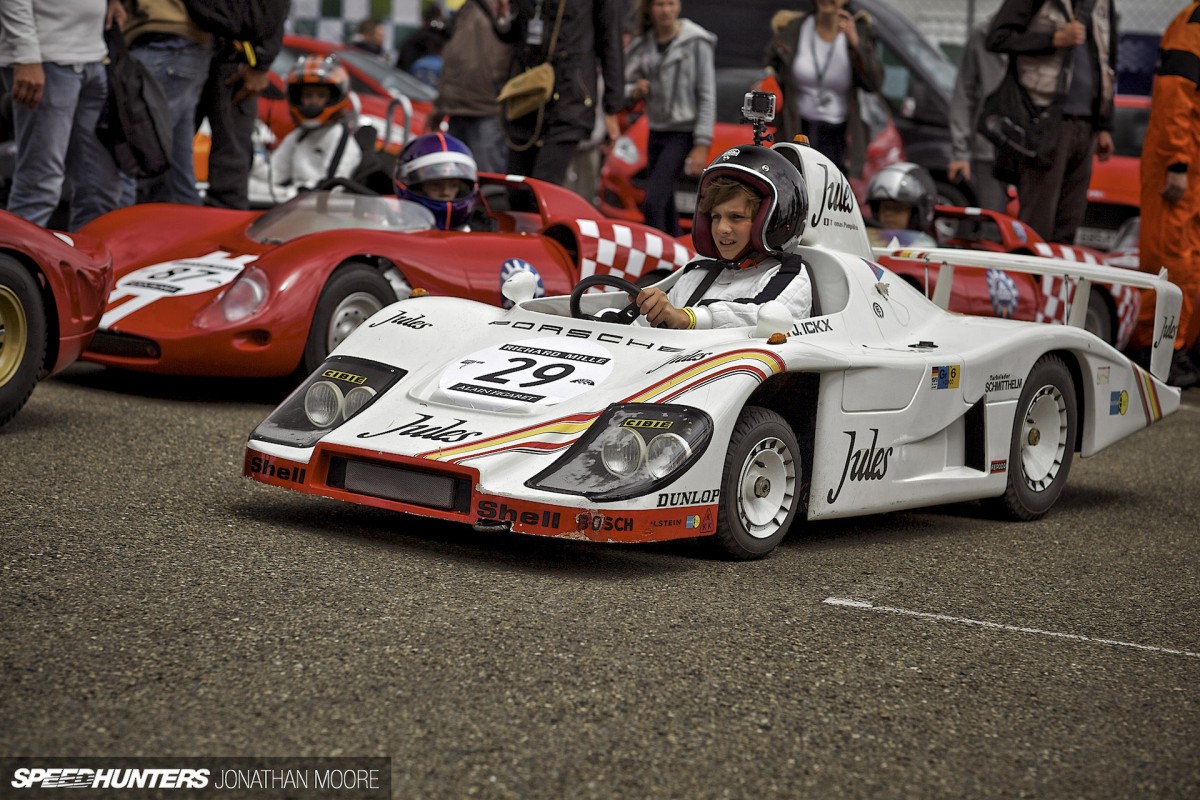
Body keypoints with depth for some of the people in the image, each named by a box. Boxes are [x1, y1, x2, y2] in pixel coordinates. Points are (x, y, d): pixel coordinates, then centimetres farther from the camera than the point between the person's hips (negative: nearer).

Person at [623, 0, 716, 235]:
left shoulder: (695, 42, -7)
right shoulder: (642, 45, 7)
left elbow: (707, 95, -9)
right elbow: (626, 85, 16)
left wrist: (702, 145, -14)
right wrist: (634, 90, -9)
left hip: (683, 134, -6)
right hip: (656, 133, 6)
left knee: (652, 203, -18)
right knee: (665, 207, 10)